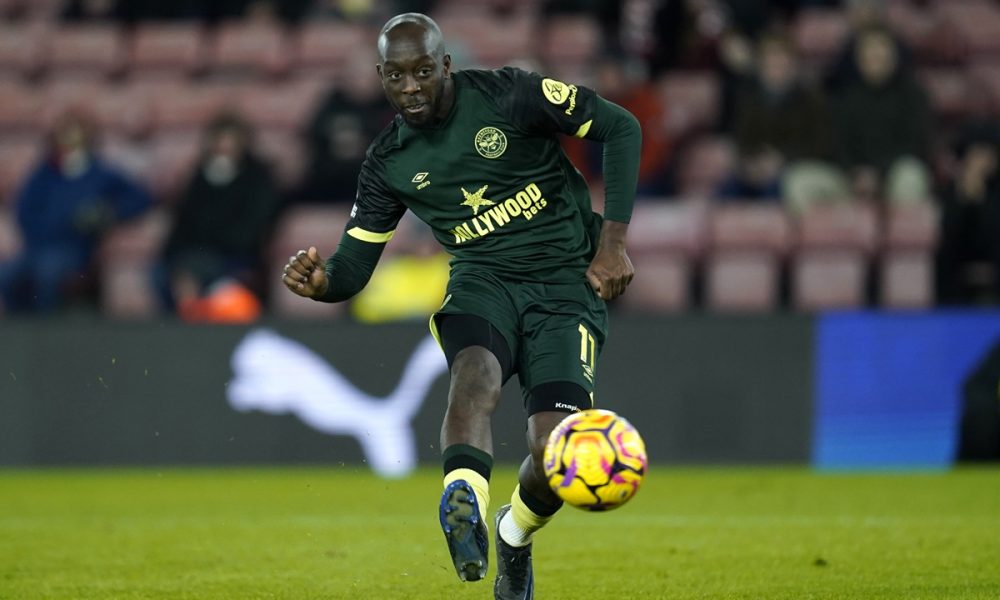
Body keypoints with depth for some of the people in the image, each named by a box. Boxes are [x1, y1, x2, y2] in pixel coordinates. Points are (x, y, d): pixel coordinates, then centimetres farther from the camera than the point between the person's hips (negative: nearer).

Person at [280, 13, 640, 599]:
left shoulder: (510, 95, -7)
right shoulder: (389, 163, 4)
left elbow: (621, 128, -2)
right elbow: (353, 268, 8)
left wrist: (613, 240, -8)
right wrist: (319, 280, -19)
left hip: (566, 281, -2)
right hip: (483, 280, 2)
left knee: (555, 453, -17)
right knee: (476, 371, -37)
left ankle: (514, 536, 18)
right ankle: (464, 506, -61)